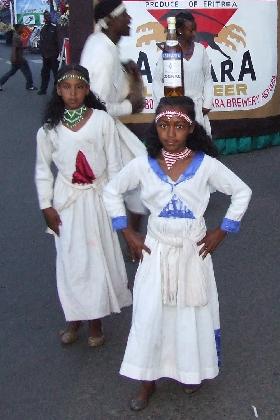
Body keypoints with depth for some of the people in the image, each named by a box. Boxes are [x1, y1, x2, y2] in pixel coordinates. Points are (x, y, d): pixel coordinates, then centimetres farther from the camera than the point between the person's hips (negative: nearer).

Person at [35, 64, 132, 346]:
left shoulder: (102, 120, -7)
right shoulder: (49, 128, -2)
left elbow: (113, 164, -2)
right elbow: (43, 169, 6)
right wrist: (46, 206, 2)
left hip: (97, 198, -1)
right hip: (67, 201, 1)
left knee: (99, 258, 4)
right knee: (70, 260, 5)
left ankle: (96, 321, 21)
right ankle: (74, 318, 23)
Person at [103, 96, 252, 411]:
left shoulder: (206, 164, -12)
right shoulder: (143, 165, -9)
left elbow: (242, 193, -2)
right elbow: (111, 192, 4)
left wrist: (220, 232, -4)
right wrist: (128, 234, 0)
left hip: (193, 251, 0)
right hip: (156, 251, 1)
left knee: (193, 312, 13)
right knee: (149, 315, 4)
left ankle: (193, 370, 37)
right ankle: (148, 379, 23)